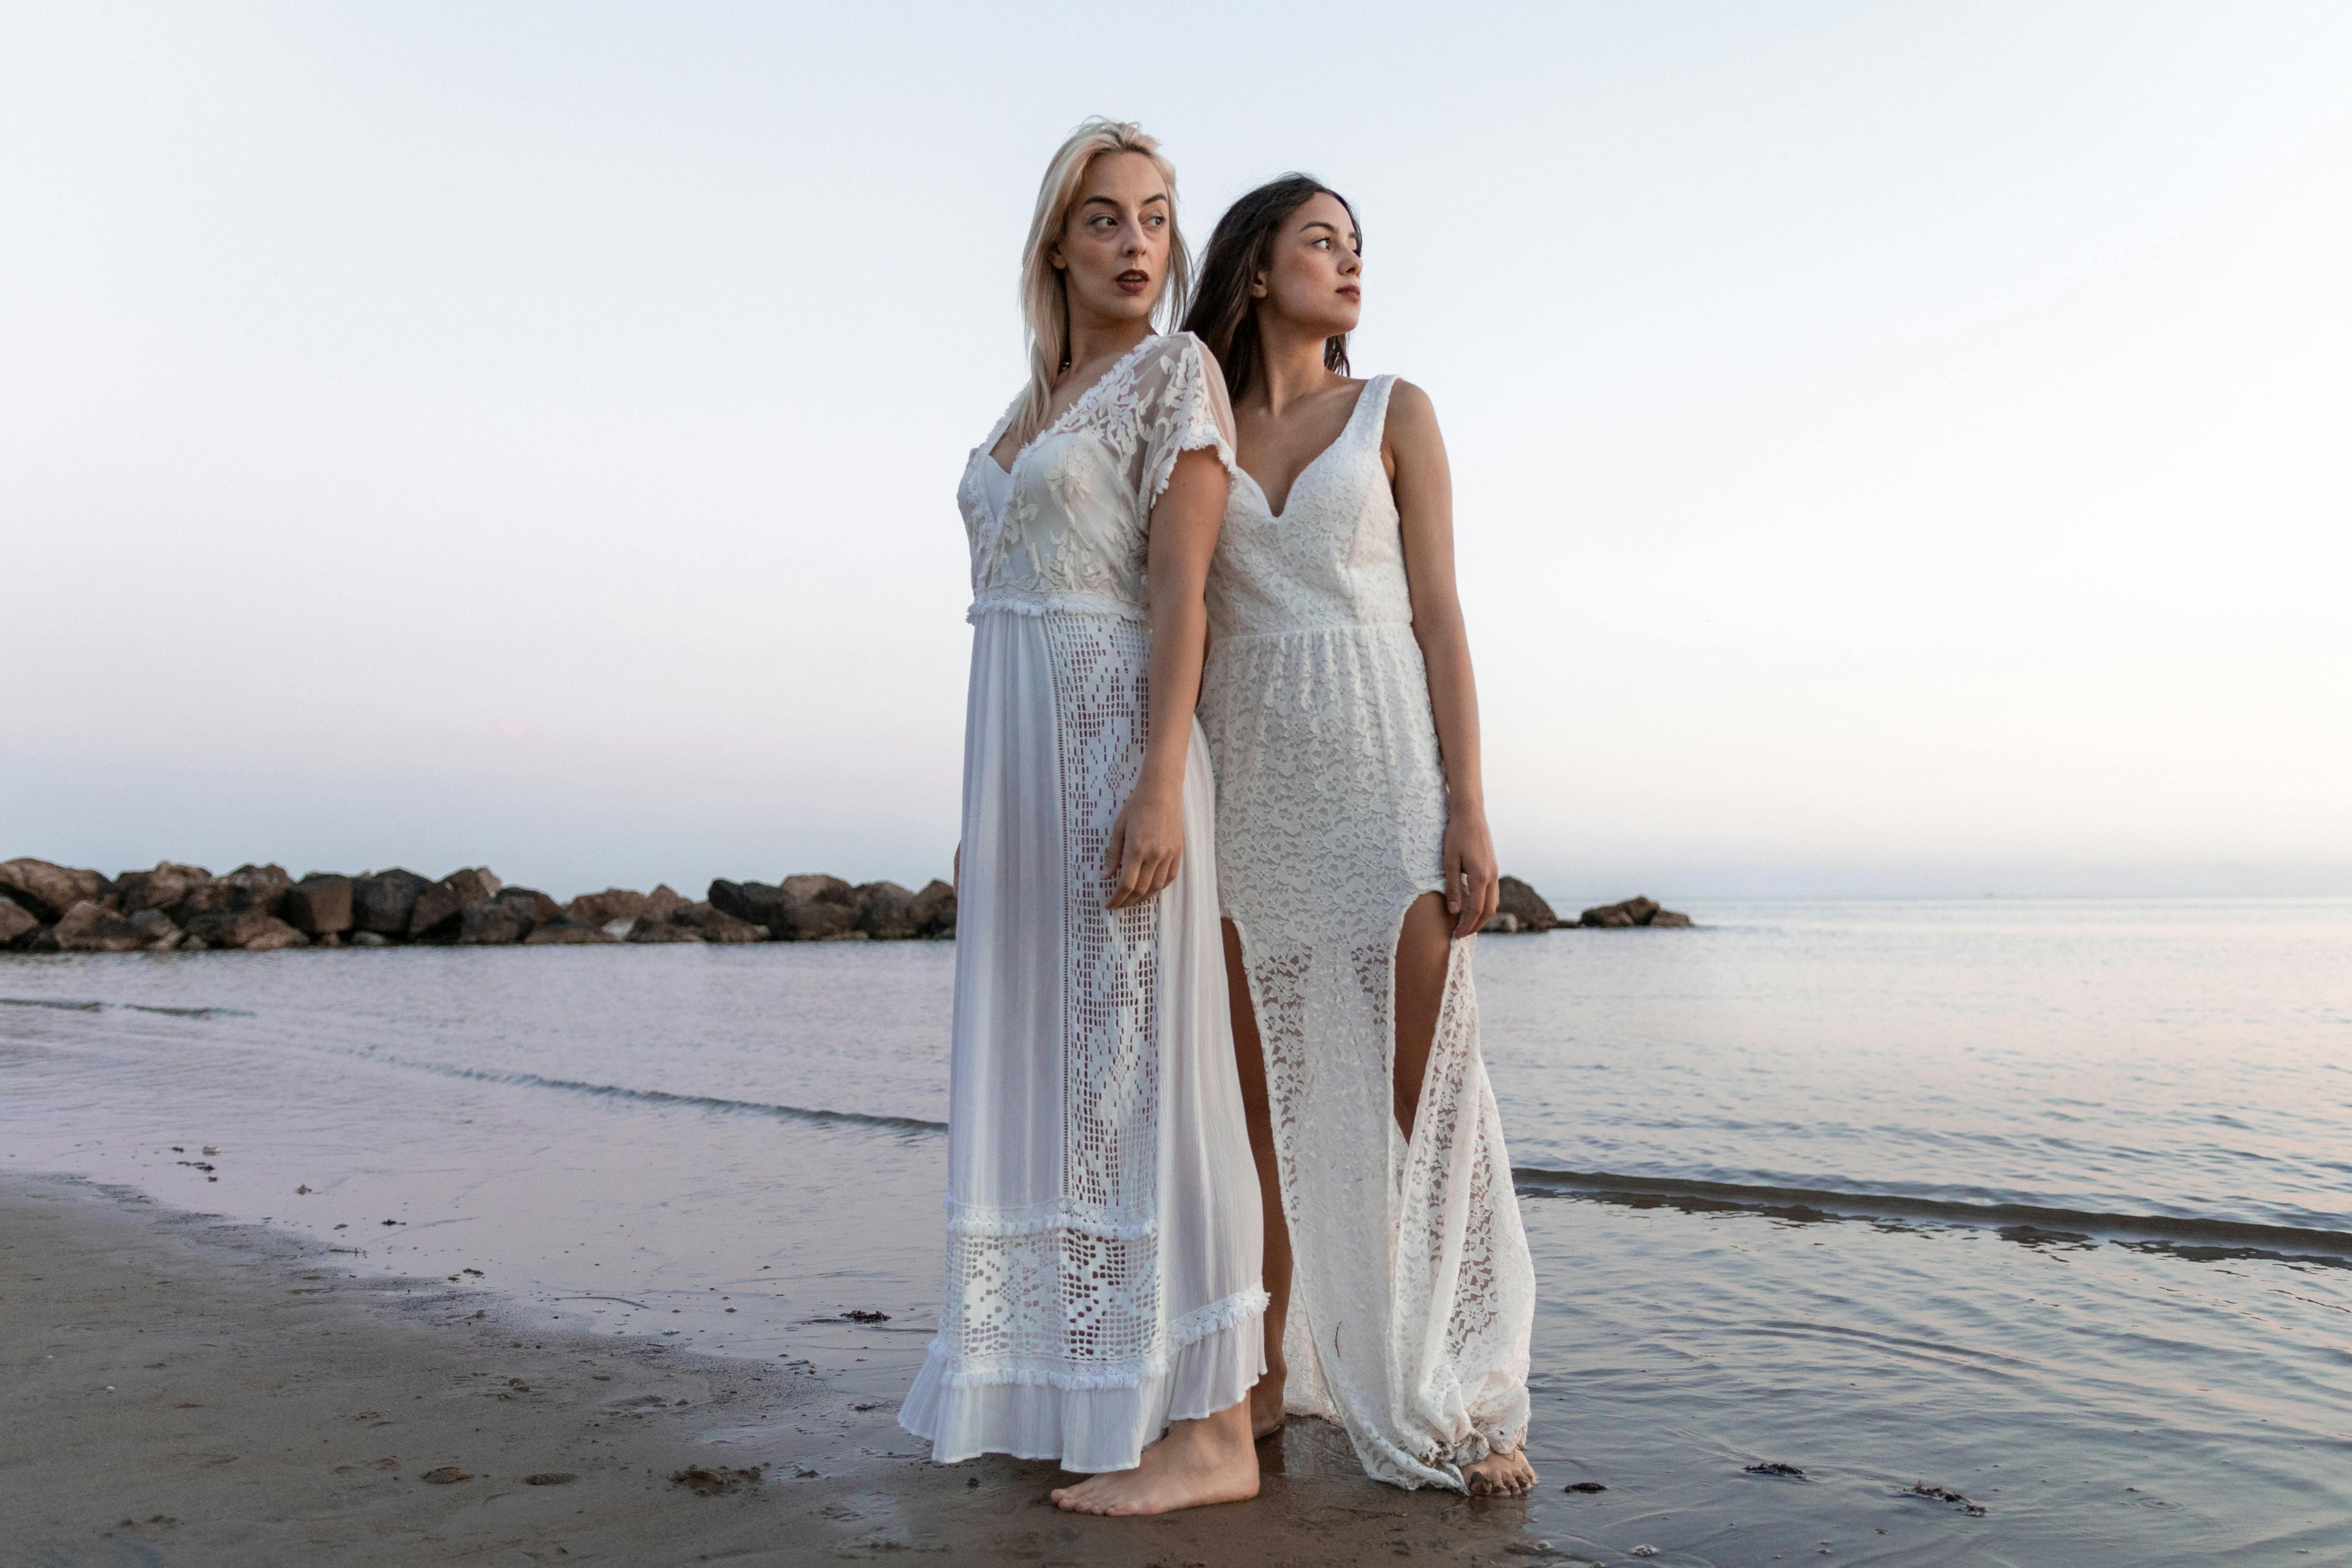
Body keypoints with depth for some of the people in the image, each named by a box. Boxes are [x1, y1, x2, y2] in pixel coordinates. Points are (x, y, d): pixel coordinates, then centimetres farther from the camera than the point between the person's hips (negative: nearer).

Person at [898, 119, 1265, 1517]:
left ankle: (1211, 1428, 0)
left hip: (1116, 755, -8)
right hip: (1022, 769, 8)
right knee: (1050, 1076, 10)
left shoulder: (1179, 372, -3)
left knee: (1145, 1075, -8)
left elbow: (1182, 589, -14)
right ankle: (1075, 1391, 20)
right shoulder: (1037, 403, 20)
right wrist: (983, 817, 17)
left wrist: (1159, 790, -23)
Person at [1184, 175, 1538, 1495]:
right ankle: (1274, 1372, 19)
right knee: (1267, 1089, 6)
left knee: (1415, 1084, -4)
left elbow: (1438, 614, 0)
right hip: (1250, 780, 2)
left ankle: (1454, 1399, 6)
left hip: (1386, 773, -2)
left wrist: (1470, 809, -8)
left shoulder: (1394, 414, 7)